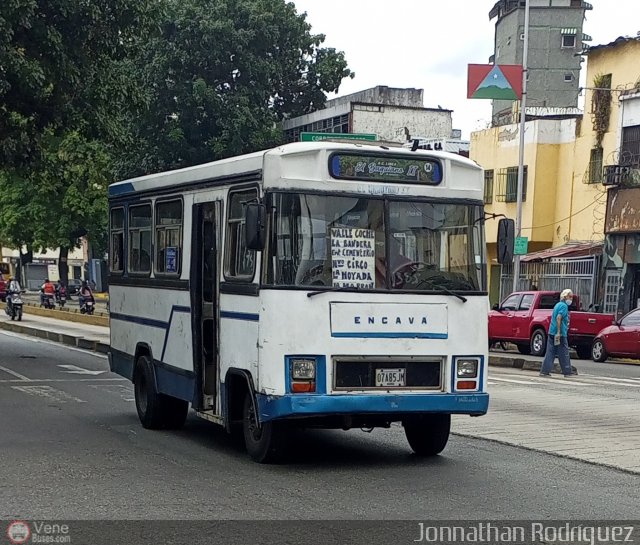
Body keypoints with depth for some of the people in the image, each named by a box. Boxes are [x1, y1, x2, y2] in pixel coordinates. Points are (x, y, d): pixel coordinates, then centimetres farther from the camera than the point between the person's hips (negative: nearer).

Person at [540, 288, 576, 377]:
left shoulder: (558, 304, 19)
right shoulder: (564, 306, -10)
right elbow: (559, 318, -21)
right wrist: (558, 332, -25)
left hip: (551, 332, 8)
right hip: (560, 333, -8)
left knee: (550, 353, 5)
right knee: (564, 353, 2)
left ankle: (544, 371, 0)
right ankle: (567, 371, 10)